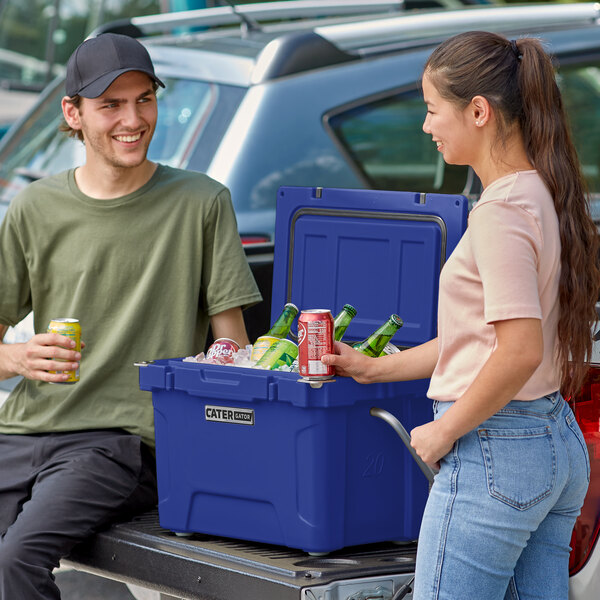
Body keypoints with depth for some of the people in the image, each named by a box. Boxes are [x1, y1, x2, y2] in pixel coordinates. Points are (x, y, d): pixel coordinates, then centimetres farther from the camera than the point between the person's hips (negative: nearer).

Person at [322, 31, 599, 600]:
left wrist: (444, 431, -13)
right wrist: (378, 369, 20)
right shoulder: (545, 195, 12)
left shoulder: (502, 211, -18)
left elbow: (520, 351, -25)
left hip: (493, 452, -10)